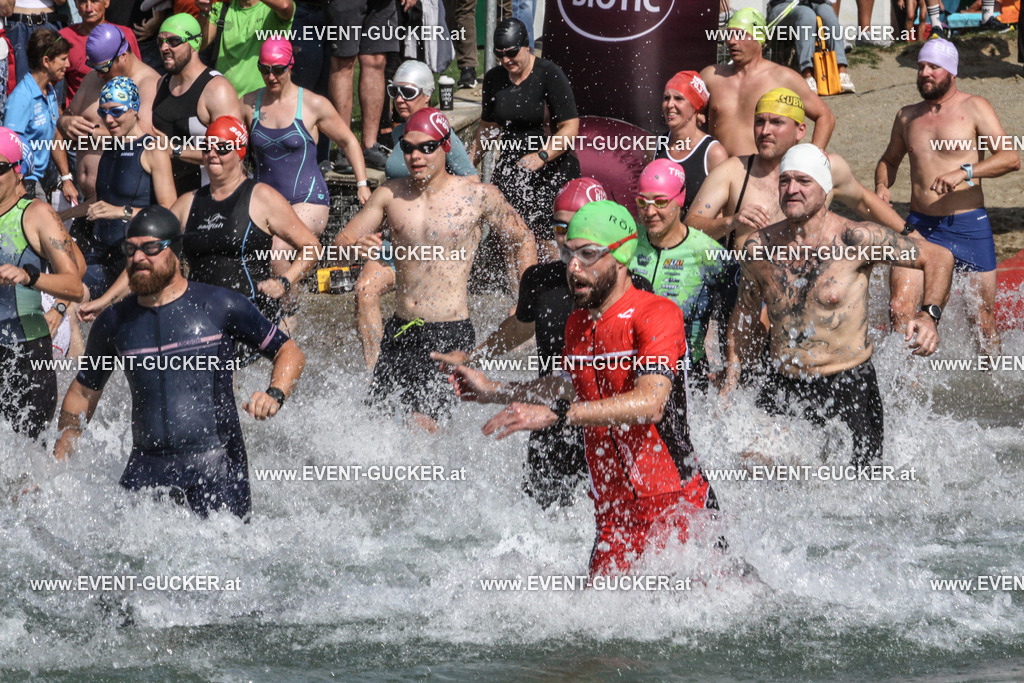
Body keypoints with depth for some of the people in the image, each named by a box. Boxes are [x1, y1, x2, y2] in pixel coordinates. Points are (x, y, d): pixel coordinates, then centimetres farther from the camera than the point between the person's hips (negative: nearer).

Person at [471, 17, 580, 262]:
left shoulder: (550, 75, -9)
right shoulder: (494, 79, 10)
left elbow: (570, 127, -14)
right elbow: (487, 127, 23)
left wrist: (542, 156, -26)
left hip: (552, 169, -6)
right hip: (511, 168, 6)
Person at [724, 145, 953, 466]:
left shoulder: (855, 240, -12)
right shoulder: (758, 247, -1)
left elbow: (938, 257, -6)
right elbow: (746, 313, 16)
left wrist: (929, 316, -23)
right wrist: (728, 389, 13)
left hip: (848, 390, -3)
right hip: (781, 389, 3)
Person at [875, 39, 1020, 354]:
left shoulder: (974, 108, -3)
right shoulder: (907, 116, 11)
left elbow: (1011, 158, -13)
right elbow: (889, 160, 29)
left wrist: (965, 172, -27)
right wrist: (882, 186, 6)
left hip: (968, 226, -3)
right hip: (919, 225, 3)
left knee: (983, 319, 5)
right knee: (900, 309, -16)